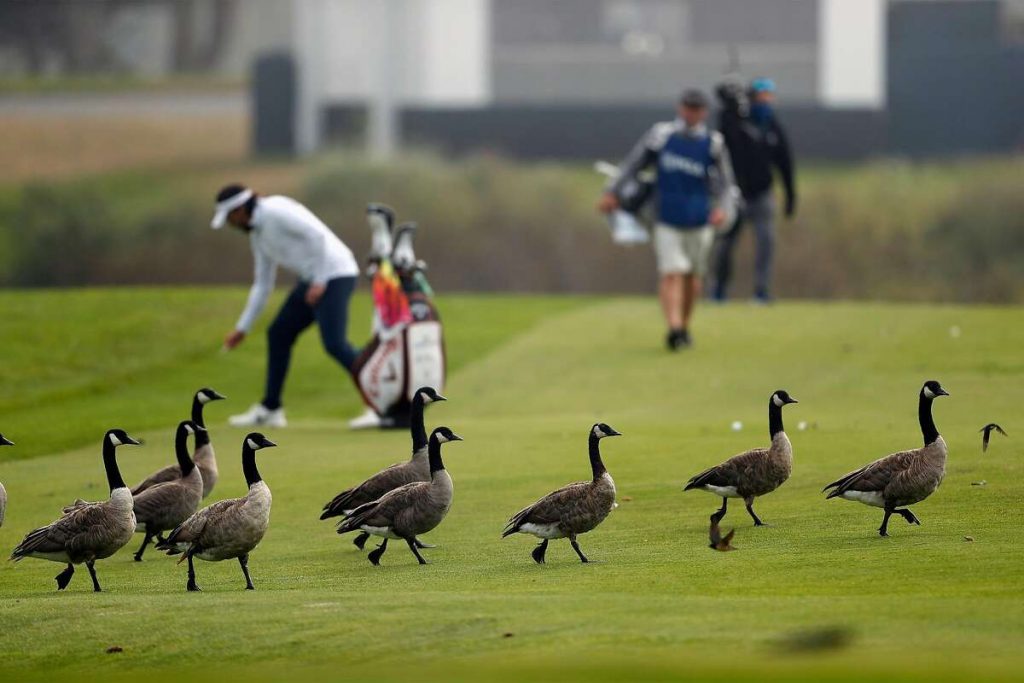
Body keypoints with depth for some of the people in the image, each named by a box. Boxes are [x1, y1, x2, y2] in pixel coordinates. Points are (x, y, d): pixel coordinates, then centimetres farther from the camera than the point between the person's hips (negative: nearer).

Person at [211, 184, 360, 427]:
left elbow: (317, 234, -22)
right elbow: (262, 285, 23)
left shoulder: (276, 211, -13)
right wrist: (242, 328, 22)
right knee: (278, 334, 13)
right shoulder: (257, 234, 17)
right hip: (314, 280, 10)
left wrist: (319, 282, -21)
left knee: (334, 344, -20)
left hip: (334, 274, -10)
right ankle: (270, 409, 20)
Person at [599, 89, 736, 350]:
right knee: (671, 274, -16)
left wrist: (721, 207, -17)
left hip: (700, 221, 2)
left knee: (692, 277, 13)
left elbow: (724, 182, 2)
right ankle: (674, 327, -28)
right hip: (668, 221, -2)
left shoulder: (713, 143, 1)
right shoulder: (661, 134, 1)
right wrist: (612, 192, 0)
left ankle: (684, 327, 30)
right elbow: (633, 163, 6)